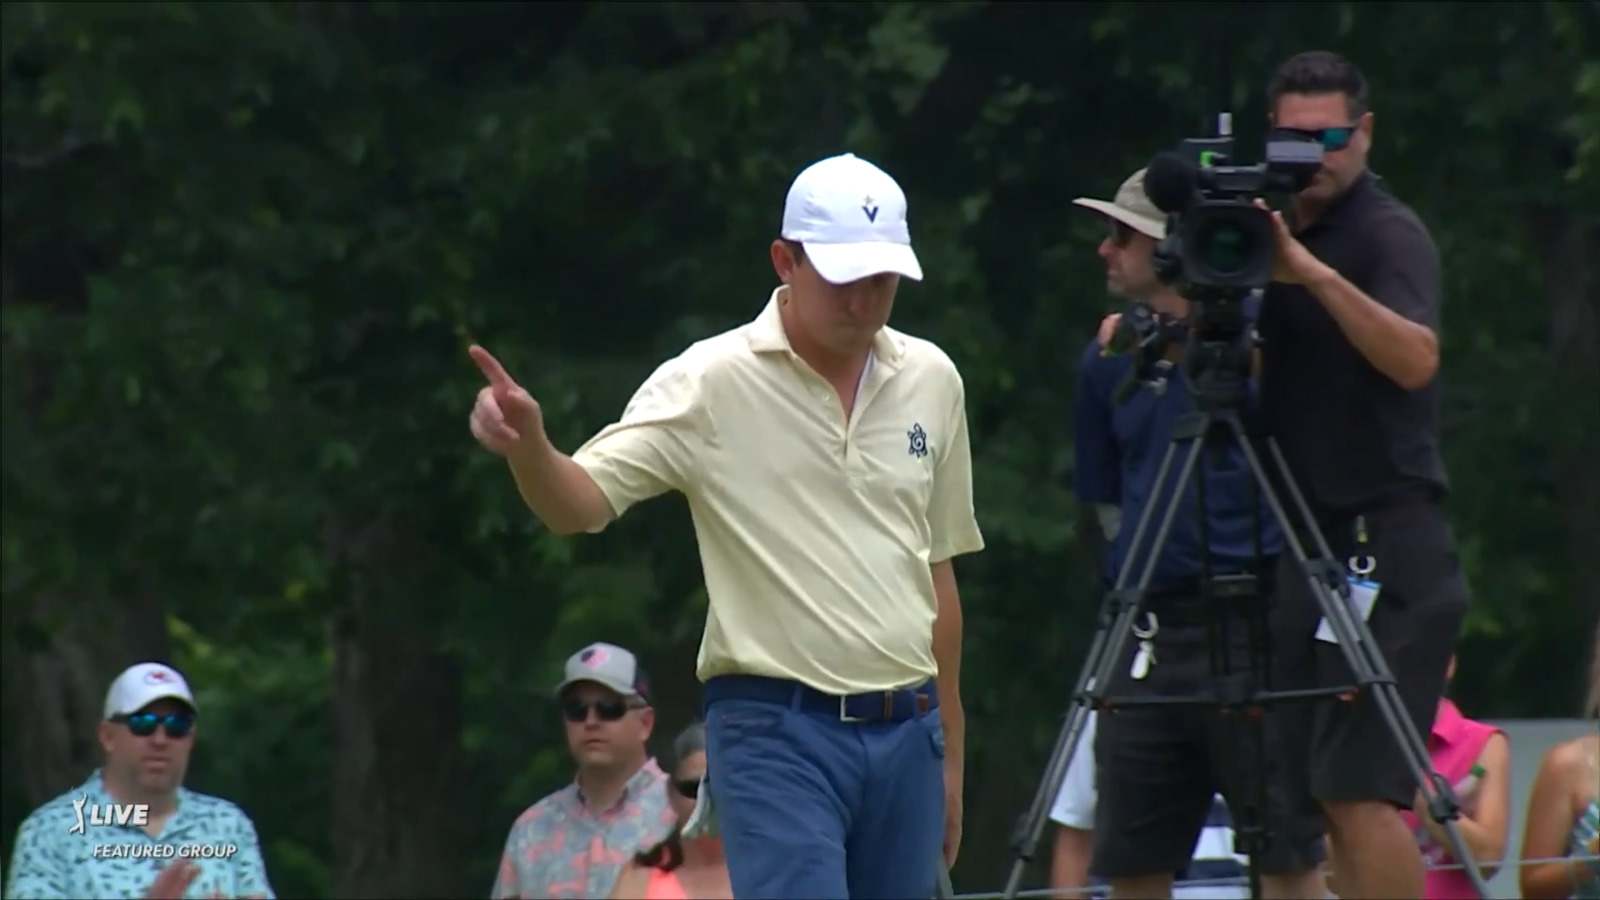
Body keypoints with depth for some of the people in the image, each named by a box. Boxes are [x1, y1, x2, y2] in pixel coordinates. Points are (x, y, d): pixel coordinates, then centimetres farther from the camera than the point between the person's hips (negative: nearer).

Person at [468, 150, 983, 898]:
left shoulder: (932, 381, 10)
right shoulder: (712, 382, -6)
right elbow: (580, 503, -14)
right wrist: (527, 445, -37)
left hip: (907, 735, 6)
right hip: (777, 732, -5)